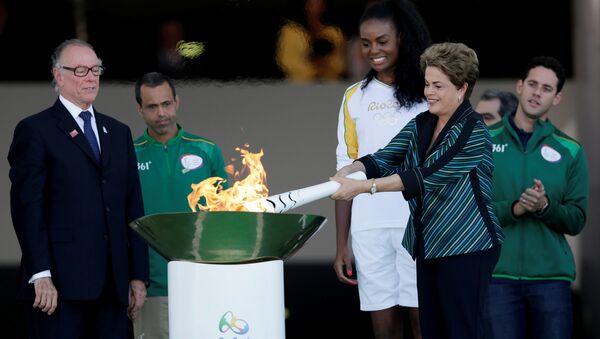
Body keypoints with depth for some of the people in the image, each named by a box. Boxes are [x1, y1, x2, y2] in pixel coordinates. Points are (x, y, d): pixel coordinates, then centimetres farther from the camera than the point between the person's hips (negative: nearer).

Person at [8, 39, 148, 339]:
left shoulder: (118, 133, 20)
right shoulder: (35, 131, 1)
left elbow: (133, 208, 17)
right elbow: (27, 208, -6)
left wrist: (138, 276, 10)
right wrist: (41, 275, -15)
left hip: (113, 286, 5)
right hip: (60, 285, -5)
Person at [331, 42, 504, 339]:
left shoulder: (473, 133, -15)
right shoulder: (421, 125, 11)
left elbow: (425, 178, -23)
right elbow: (383, 159, 3)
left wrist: (364, 187, -28)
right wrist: (348, 171, -19)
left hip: (465, 248, -8)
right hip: (429, 246, 8)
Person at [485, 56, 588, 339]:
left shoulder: (570, 151, 8)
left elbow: (577, 221, 4)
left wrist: (545, 206, -15)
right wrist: (513, 209, -17)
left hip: (551, 276, 1)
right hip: (497, 274, -1)